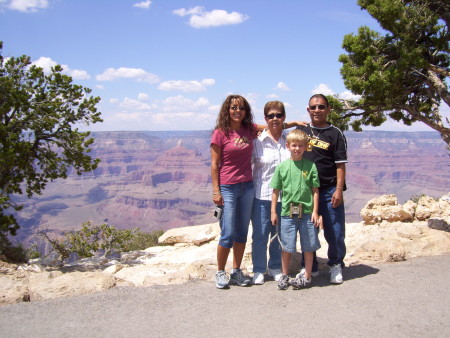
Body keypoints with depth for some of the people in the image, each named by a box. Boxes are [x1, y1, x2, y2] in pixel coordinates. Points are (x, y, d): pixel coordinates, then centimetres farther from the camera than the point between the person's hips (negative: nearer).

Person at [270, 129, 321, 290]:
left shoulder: (311, 166, 0)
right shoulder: (282, 166, 1)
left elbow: (315, 190, 2)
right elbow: (276, 191, 6)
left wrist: (315, 211, -3)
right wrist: (273, 211, 4)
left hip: (307, 212, 0)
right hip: (287, 212, 0)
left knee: (308, 247, 9)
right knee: (286, 247, 8)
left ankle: (306, 276, 23)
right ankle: (284, 276, 25)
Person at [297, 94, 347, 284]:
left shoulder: (335, 134, 2)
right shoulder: (300, 131, 10)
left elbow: (340, 165, -2)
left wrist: (339, 190, -10)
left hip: (329, 190, -2)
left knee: (335, 231, -1)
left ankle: (336, 266, 19)